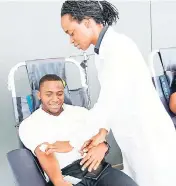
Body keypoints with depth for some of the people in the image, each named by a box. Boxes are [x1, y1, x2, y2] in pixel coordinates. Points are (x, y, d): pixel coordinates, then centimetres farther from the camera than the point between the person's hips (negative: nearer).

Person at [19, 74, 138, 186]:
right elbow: (45, 154, -8)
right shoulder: (29, 125, 8)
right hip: (66, 176, -3)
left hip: (98, 167, 3)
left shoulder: (80, 111, 19)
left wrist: (102, 147, -15)